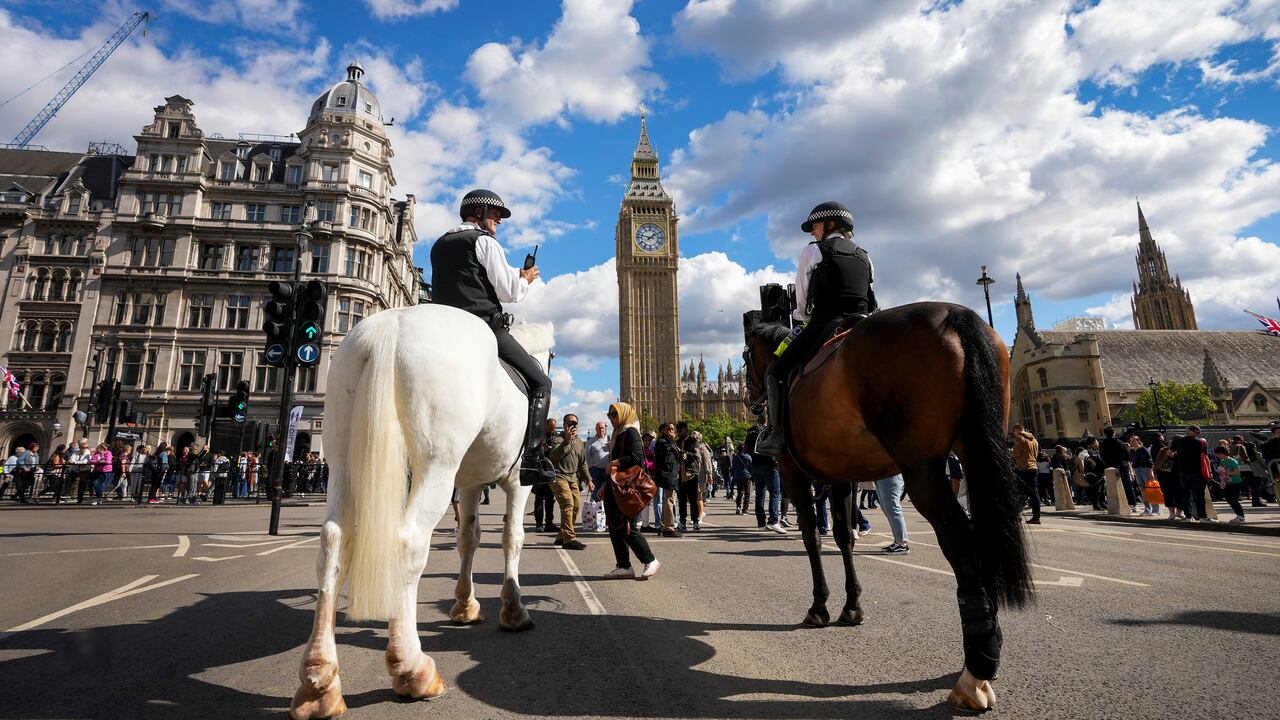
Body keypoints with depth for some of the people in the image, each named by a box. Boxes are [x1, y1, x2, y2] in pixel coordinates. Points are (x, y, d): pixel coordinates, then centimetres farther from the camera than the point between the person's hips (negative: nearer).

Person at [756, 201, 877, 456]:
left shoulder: (813, 251, 5)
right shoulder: (864, 256, 21)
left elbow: (802, 300, 6)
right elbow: (870, 298, 19)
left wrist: (802, 317, 24)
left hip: (824, 325, -6)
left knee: (776, 371, 1)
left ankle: (776, 434, -13)